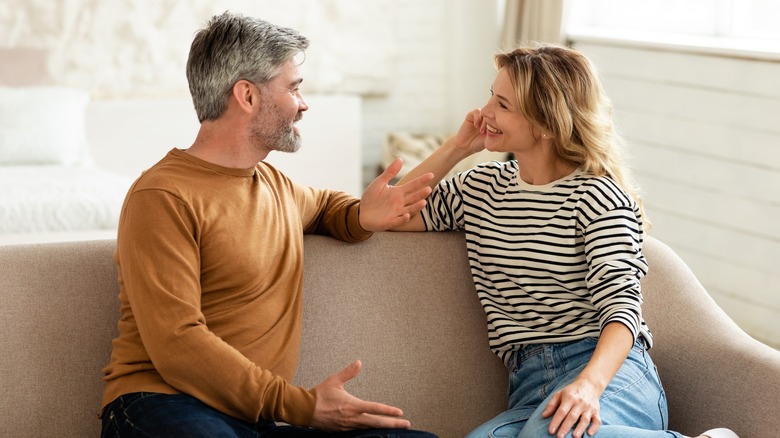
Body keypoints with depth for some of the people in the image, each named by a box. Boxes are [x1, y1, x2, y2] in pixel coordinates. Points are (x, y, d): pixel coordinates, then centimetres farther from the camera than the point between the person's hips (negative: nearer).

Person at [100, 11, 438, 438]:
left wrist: (362, 215, 18)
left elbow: (323, 205, 44)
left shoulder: (273, 183, 20)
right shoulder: (163, 197, -7)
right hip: (165, 404, -7)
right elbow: (176, 346, -16)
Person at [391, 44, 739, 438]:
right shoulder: (481, 188, 18)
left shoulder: (598, 196, -2)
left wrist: (590, 383, -30)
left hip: (610, 372, -4)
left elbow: (621, 306, -12)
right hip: (530, 386, 4)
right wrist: (457, 147, 12)